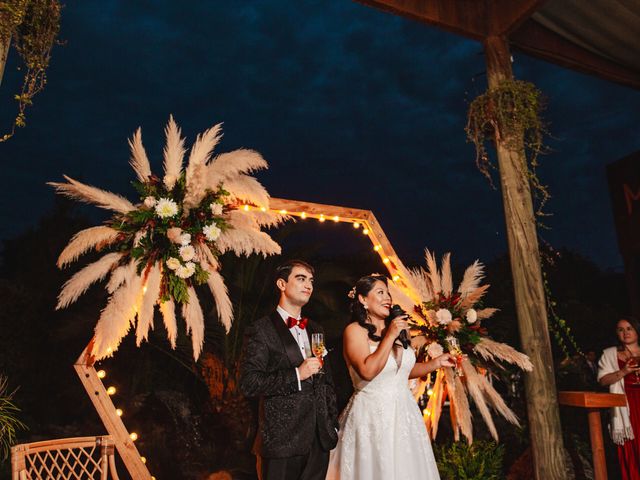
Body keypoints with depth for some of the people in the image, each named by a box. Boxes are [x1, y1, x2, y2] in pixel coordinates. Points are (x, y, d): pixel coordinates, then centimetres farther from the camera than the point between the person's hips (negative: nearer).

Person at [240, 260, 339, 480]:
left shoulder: (316, 330, 13)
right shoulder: (261, 330, -7)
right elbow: (248, 383, -15)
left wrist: (333, 424, 13)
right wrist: (296, 375, -19)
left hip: (320, 438, 6)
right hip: (282, 440, -5)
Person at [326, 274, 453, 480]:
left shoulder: (393, 329, 10)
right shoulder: (354, 330, -11)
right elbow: (368, 371, -23)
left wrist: (437, 362, 11)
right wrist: (390, 336, -21)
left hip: (404, 413, 7)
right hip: (373, 417, -7)